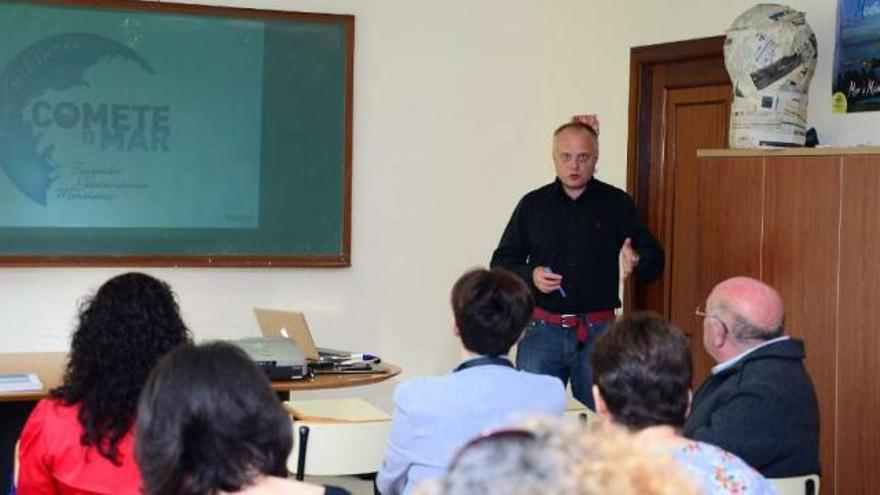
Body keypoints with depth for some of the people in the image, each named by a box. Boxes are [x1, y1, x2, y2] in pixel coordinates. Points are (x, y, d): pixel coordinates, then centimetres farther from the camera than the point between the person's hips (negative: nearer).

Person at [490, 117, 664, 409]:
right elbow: (501, 263, 10)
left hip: (598, 331, -1)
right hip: (542, 329, 1)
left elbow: (654, 262, 3)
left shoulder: (617, 204, 3)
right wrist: (530, 275, -10)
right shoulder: (533, 204, 6)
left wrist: (636, 263, -20)